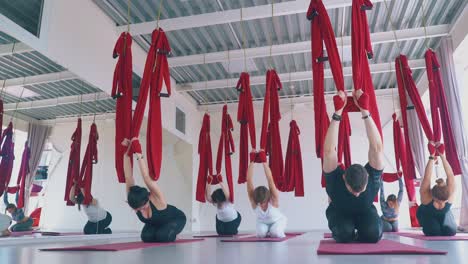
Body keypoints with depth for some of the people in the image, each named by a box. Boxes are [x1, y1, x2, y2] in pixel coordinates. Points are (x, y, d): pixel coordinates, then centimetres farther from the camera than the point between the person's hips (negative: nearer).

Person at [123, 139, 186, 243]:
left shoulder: (156, 199, -39)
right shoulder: (134, 200, -27)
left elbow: (147, 177, -52)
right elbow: (128, 177, -35)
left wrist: (139, 155, -56)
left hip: (176, 219, -5)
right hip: (155, 223, 5)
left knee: (162, 235, -29)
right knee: (146, 236, -19)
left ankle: (171, 235, 5)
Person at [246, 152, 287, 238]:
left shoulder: (273, 199, -35)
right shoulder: (254, 200, -30)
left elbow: (270, 180, -47)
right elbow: (249, 180, -41)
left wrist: (264, 162, -52)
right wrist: (251, 162, -46)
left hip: (278, 220, -2)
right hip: (262, 221, 2)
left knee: (275, 232, -31)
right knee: (261, 233, -27)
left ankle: (280, 232, 4)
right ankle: (266, 231, 7)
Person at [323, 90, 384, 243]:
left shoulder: (372, 177, -33)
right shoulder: (335, 179, -36)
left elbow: (377, 149, -41)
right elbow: (329, 151, -47)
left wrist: (365, 112, -49)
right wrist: (337, 114, -50)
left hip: (365, 211, 1)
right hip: (340, 212, -1)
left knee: (373, 234, -30)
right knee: (344, 234, -33)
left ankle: (359, 235, 8)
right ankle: (343, 233, 7)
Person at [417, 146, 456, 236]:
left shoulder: (450, 194, -34)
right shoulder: (426, 196, -40)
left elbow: (450, 175, -39)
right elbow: (427, 177, -48)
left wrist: (442, 157, -43)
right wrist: (431, 158, -43)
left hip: (444, 214, 3)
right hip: (426, 214, -3)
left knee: (451, 231, -19)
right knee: (434, 232, -25)